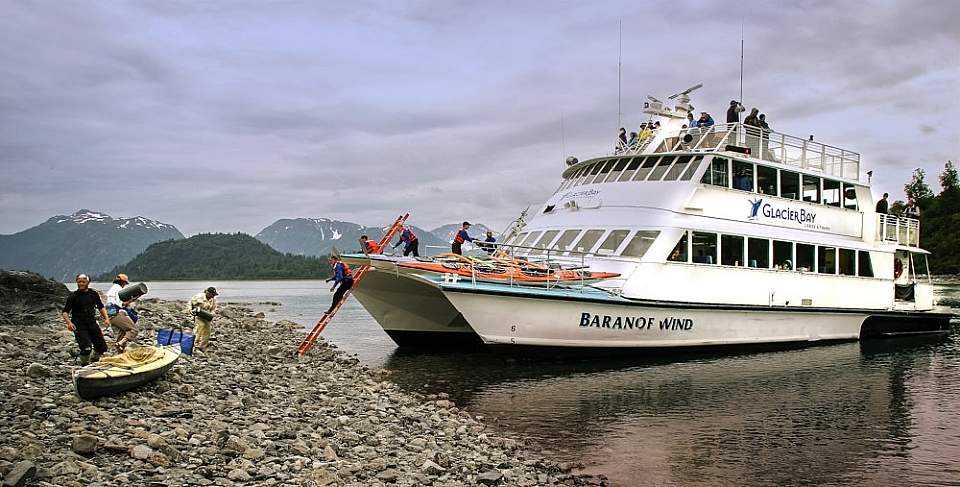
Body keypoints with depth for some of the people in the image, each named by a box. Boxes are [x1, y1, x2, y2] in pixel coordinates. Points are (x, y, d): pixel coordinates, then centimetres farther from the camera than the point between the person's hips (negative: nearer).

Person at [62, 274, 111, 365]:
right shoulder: (73, 296, -5)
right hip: (79, 326, -5)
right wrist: (69, 322, -23)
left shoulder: (94, 294, 8)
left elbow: (101, 307, 20)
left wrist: (106, 318, 6)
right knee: (86, 348, -18)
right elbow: (65, 312, -6)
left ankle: (93, 362, 32)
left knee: (102, 347, 5)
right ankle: (84, 365, 8)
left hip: (92, 324, 5)